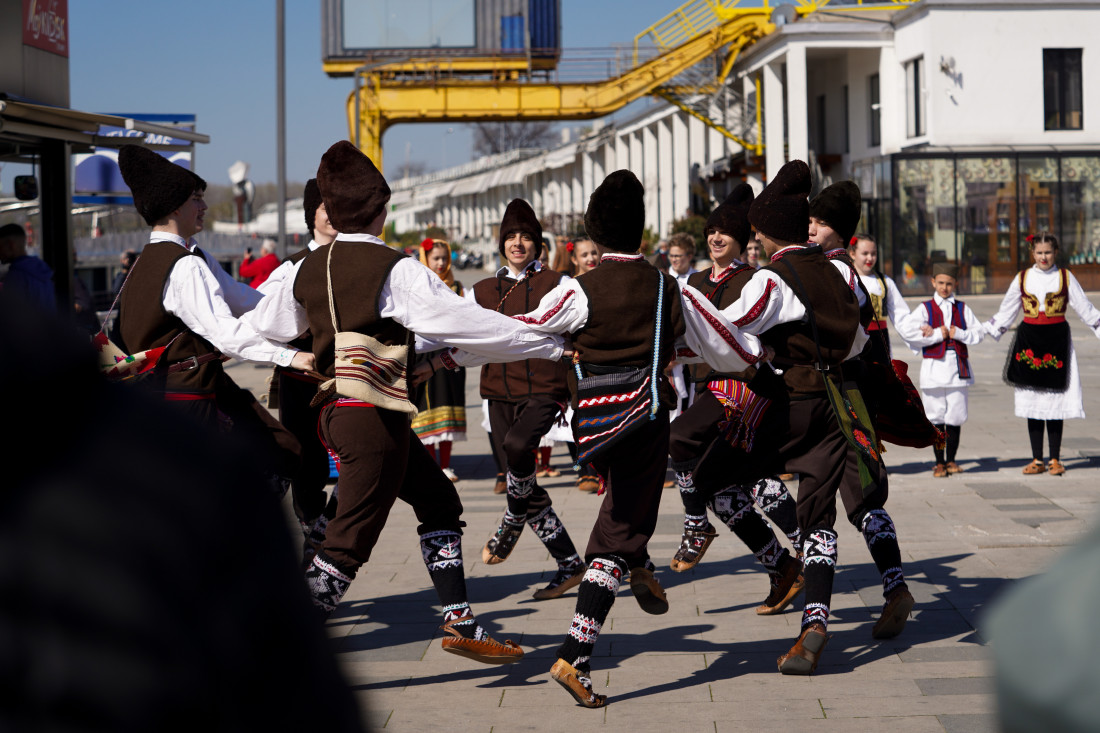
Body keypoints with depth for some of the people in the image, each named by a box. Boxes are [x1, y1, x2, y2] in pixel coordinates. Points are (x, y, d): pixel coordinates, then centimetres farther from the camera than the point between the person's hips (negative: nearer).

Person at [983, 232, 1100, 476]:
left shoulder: (1065, 277, 3)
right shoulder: (1023, 279, 7)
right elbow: (1006, 314, 12)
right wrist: (981, 330, 7)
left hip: (1056, 341, -1)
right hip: (1029, 341, 2)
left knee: (1055, 401, -1)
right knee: (1032, 401, 3)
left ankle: (1055, 459, 8)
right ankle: (1037, 460, 10)